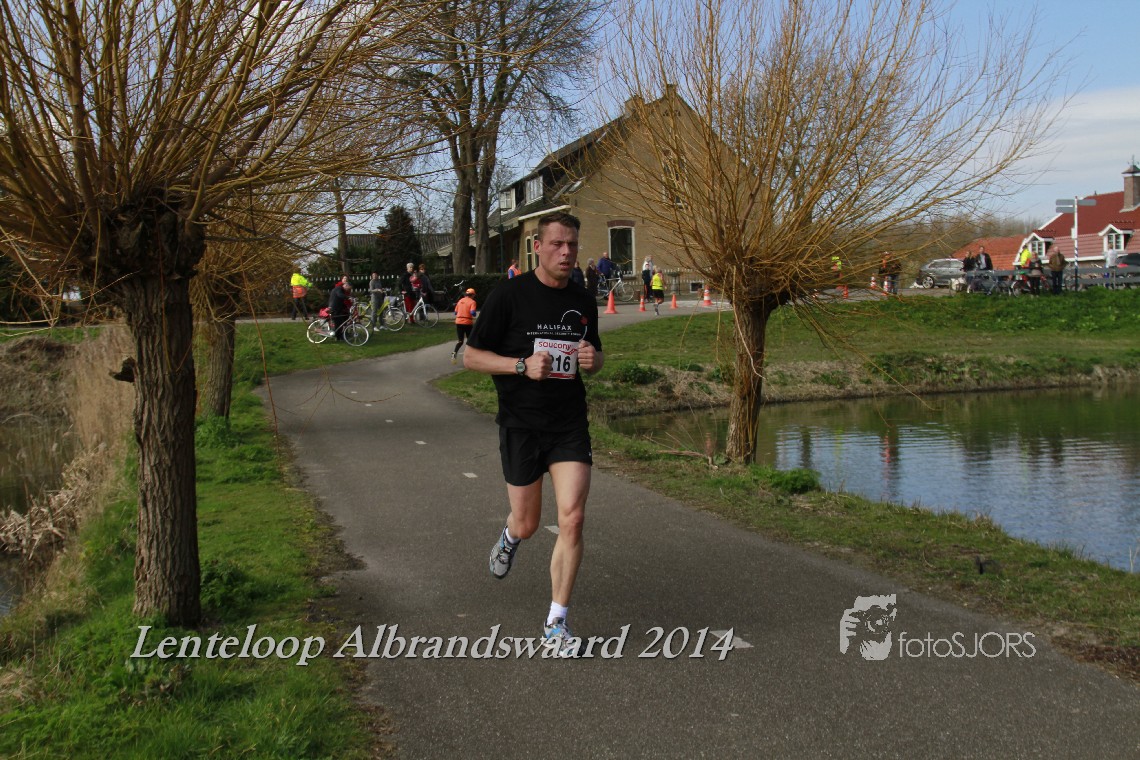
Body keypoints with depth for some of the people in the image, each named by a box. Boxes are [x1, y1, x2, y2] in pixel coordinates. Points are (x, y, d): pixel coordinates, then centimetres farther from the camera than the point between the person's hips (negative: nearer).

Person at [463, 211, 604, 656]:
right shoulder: (509, 295, -8)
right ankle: (509, 537, 49)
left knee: (572, 519, -10)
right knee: (528, 524, 8)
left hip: (570, 424, 3)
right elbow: (471, 356, -6)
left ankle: (556, 623, 4)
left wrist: (592, 360, -4)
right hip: (520, 424, -3)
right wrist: (523, 365, -20)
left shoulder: (583, 302, 7)